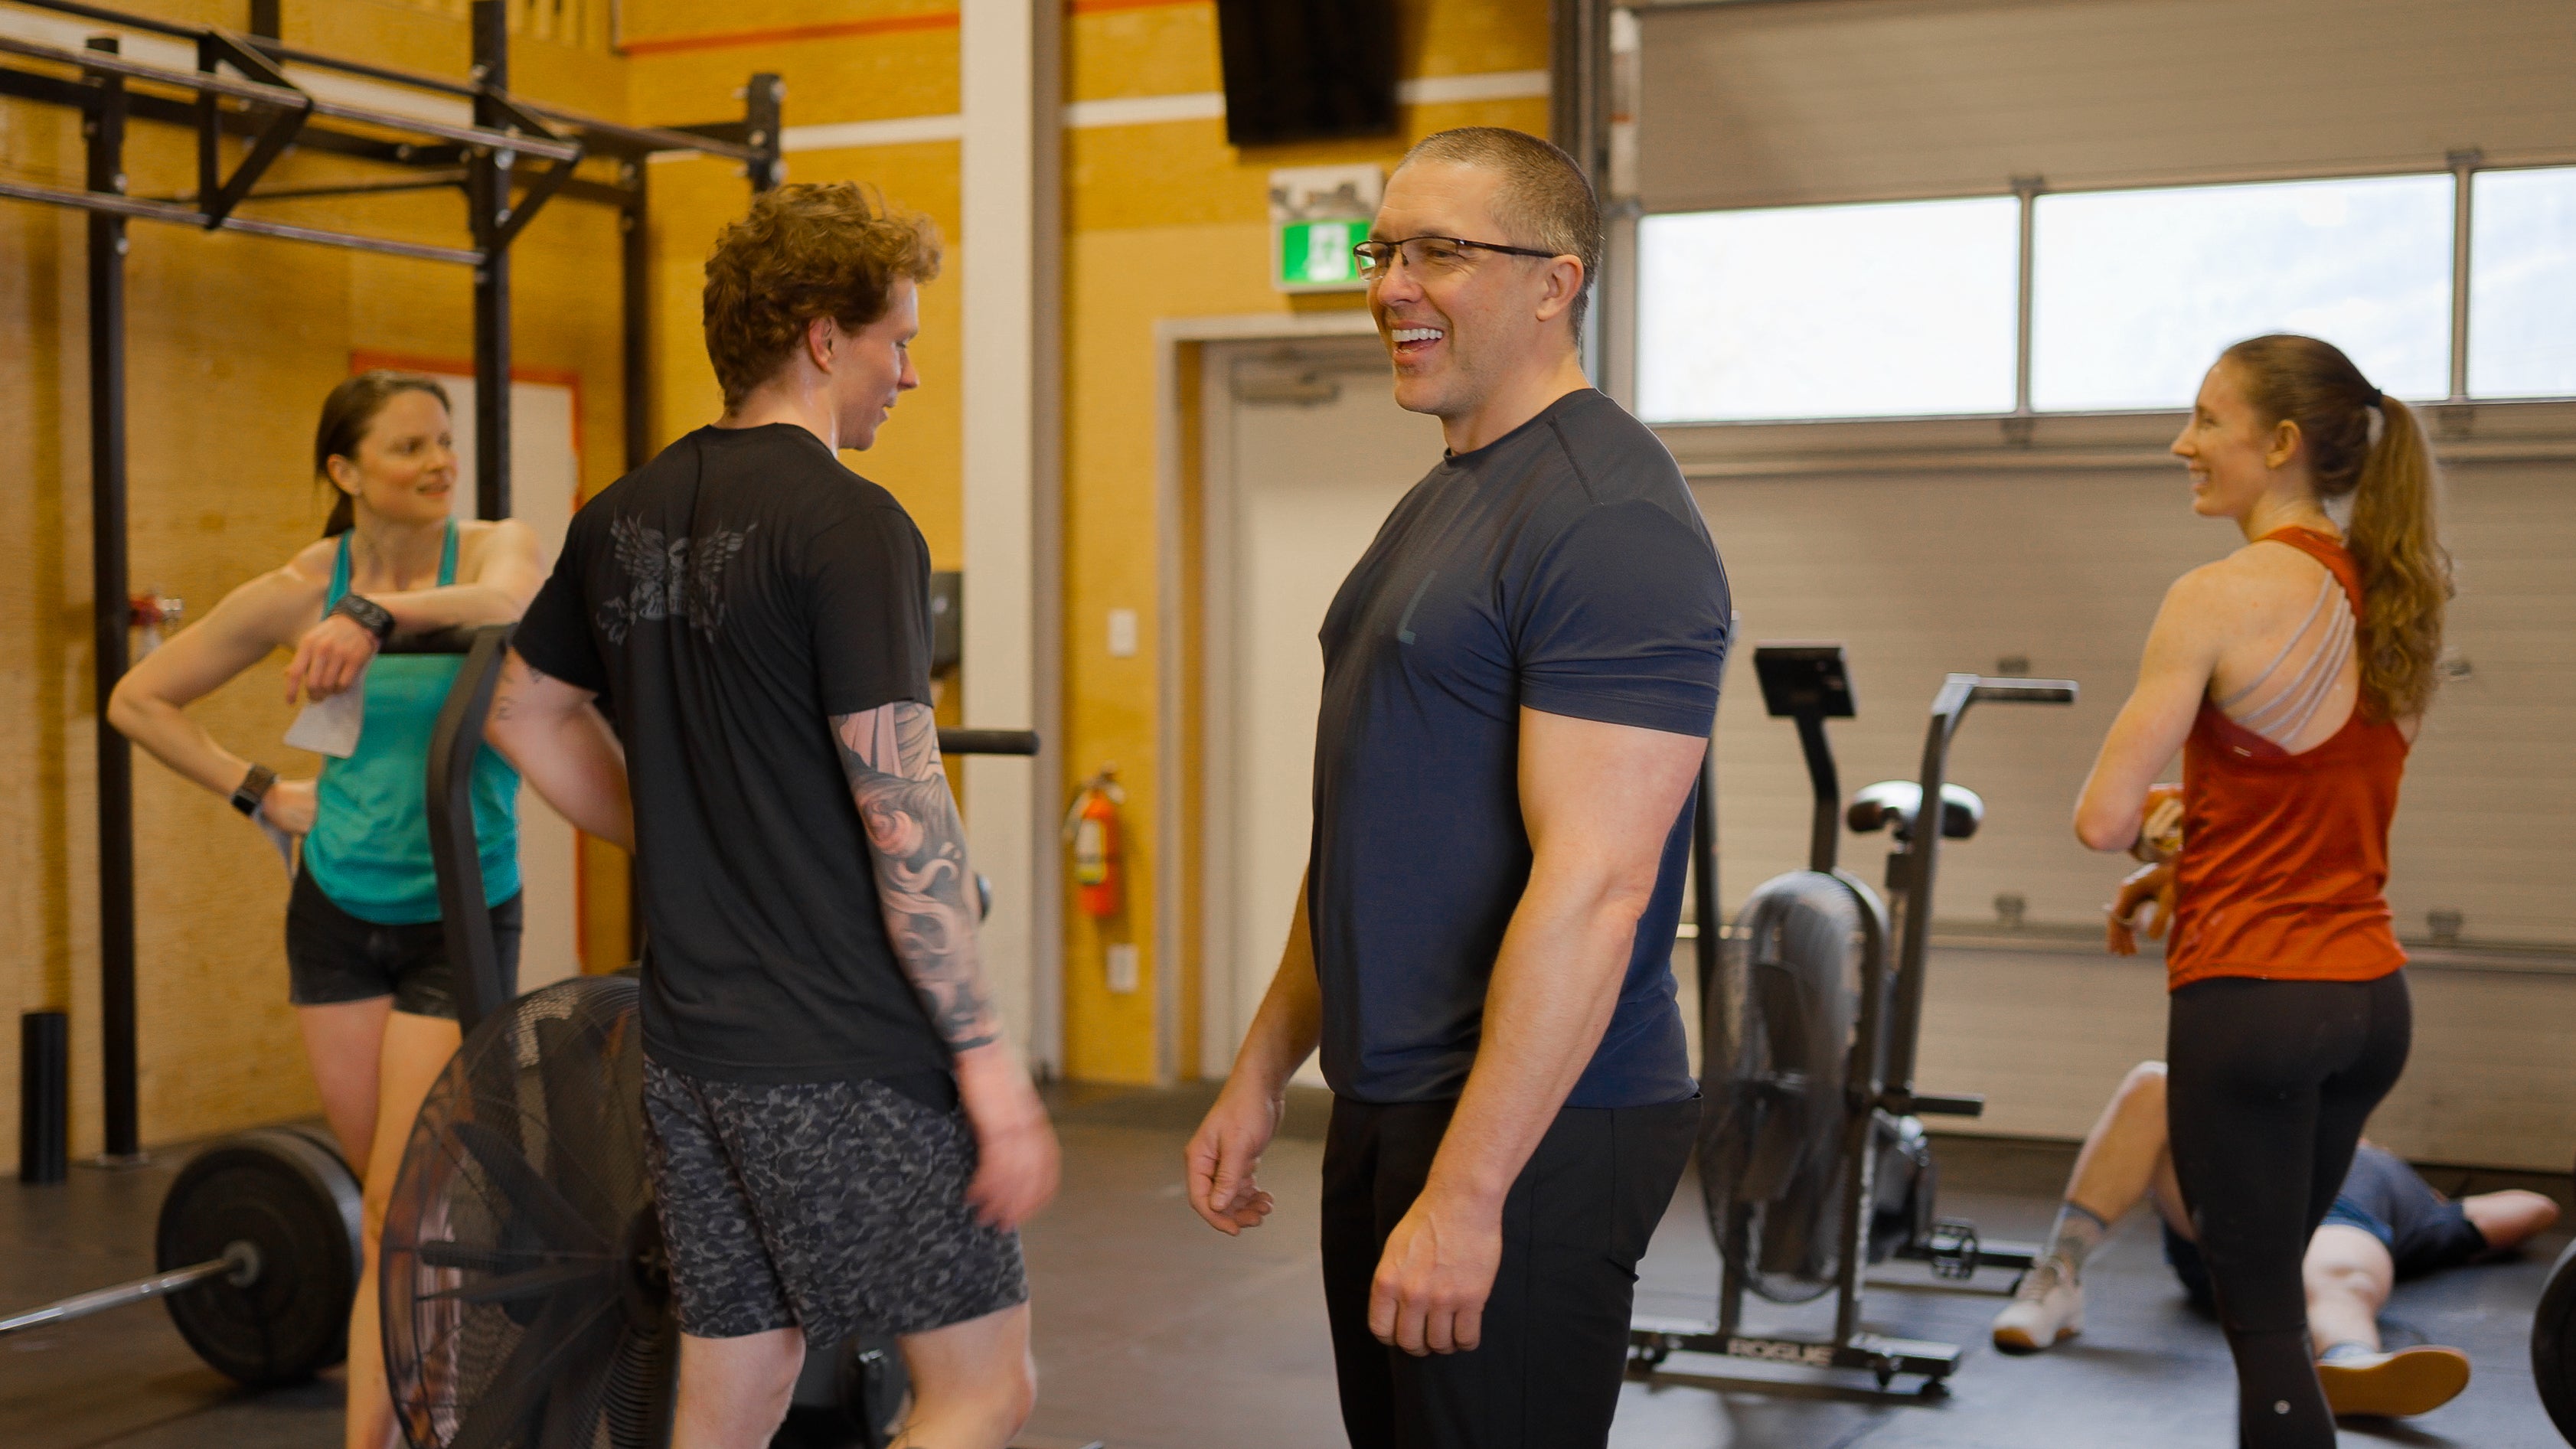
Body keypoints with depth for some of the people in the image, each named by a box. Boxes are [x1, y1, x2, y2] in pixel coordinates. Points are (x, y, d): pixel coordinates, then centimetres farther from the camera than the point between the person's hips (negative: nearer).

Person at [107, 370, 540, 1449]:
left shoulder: (492, 546, -9)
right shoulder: (299, 591, -4)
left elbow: (511, 600, -37)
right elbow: (136, 700, 6)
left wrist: (378, 614, -52)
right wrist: (260, 794, 0)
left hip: (461, 919, -3)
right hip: (337, 914, 3)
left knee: (404, 1213, -5)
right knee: (395, 1203, 11)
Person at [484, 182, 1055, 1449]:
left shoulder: (624, 520, 10)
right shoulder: (848, 525, -14)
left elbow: (525, 711, 22)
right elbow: (904, 819, -18)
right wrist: (988, 1058, -15)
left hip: (689, 1043, 8)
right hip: (849, 1057, -8)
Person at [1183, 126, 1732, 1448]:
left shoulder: (1609, 521, -17)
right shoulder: (1438, 507, 15)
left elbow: (1593, 883, -23)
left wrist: (1465, 1191, -24)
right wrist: (1261, 1073, 18)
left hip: (1532, 1136, -9)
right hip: (1387, 1109, 9)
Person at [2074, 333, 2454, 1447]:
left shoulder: (2219, 600, -15)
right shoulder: (2394, 597, 7)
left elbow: (2103, 820, -17)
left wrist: (2152, 829, 4)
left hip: (2248, 999, -8)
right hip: (2369, 993, 8)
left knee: (2262, 1323, 1)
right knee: (2275, 1295, 21)